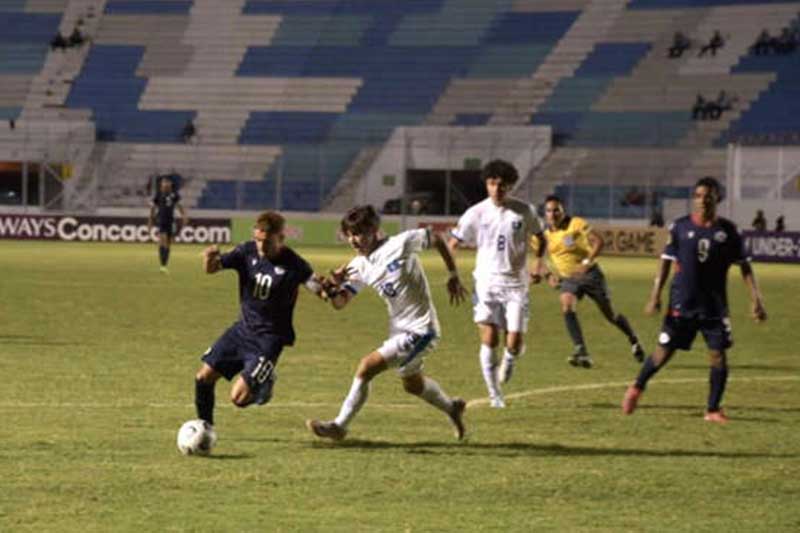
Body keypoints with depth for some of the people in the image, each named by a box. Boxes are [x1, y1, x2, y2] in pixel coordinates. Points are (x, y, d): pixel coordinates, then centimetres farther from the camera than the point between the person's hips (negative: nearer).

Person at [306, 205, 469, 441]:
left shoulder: (401, 244, -17)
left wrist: (453, 277, 0)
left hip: (420, 329, -8)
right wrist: (332, 287, -22)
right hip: (398, 329, 8)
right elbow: (339, 303, 0)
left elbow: (436, 239, -3)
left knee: (367, 367, -17)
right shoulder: (359, 266, 1)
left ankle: (339, 426, -8)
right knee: (412, 384, 26)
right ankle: (452, 408, 53)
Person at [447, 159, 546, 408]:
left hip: (515, 283, 0)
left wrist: (539, 265, 2)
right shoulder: (476, 213, -2)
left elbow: (540, 237, 16)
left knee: (514, 342, -8)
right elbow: (452, 244, 3)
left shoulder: (524, 211, -1)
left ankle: (510, 359, 30)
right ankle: (495, 395, 4)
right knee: (489, 339, -10)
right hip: (486, 282, 0)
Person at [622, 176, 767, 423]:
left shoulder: (728, 230, -1)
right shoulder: (680, 227, -3)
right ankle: (637, 388, 28)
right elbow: (666, 262, 2)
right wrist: (656, 295, -4)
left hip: (715, 305, 1)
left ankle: (713, 409, 8)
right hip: (682, 303, -1)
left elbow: (744, 265, 3)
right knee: (663, 352, 4)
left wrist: (756, 298, -5)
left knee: (719, 355, -6)